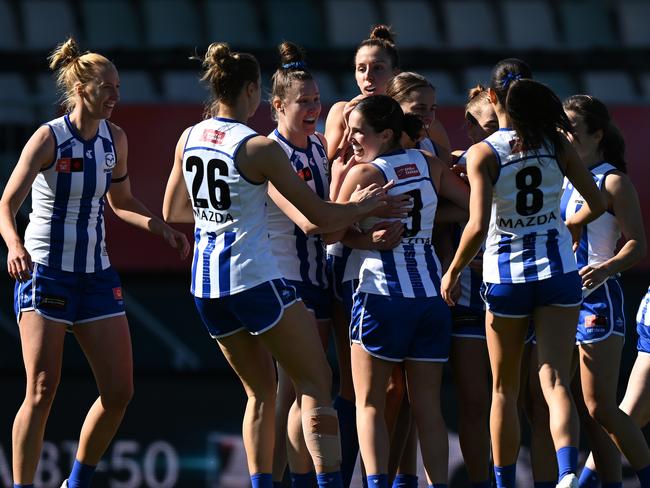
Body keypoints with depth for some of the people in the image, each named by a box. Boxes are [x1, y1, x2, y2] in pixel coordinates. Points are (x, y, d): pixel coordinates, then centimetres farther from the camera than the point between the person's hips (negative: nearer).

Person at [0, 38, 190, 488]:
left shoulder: (114, 139, 6)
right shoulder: (49, 138, -12)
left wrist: (162, 228, 5)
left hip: (96, 276, 6)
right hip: (45, 271, -6)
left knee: (120, 392, 2)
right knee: (42, 392, -11)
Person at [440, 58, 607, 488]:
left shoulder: (483, 154, -9)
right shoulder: (557, 145, 0)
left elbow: (477, 226, -17)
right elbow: (597, 203, 5)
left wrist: (453, 272, -3)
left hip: (506, 275, -2)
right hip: (558, 271, 2)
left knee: (505, 389, 13)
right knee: (555, 382, -5)